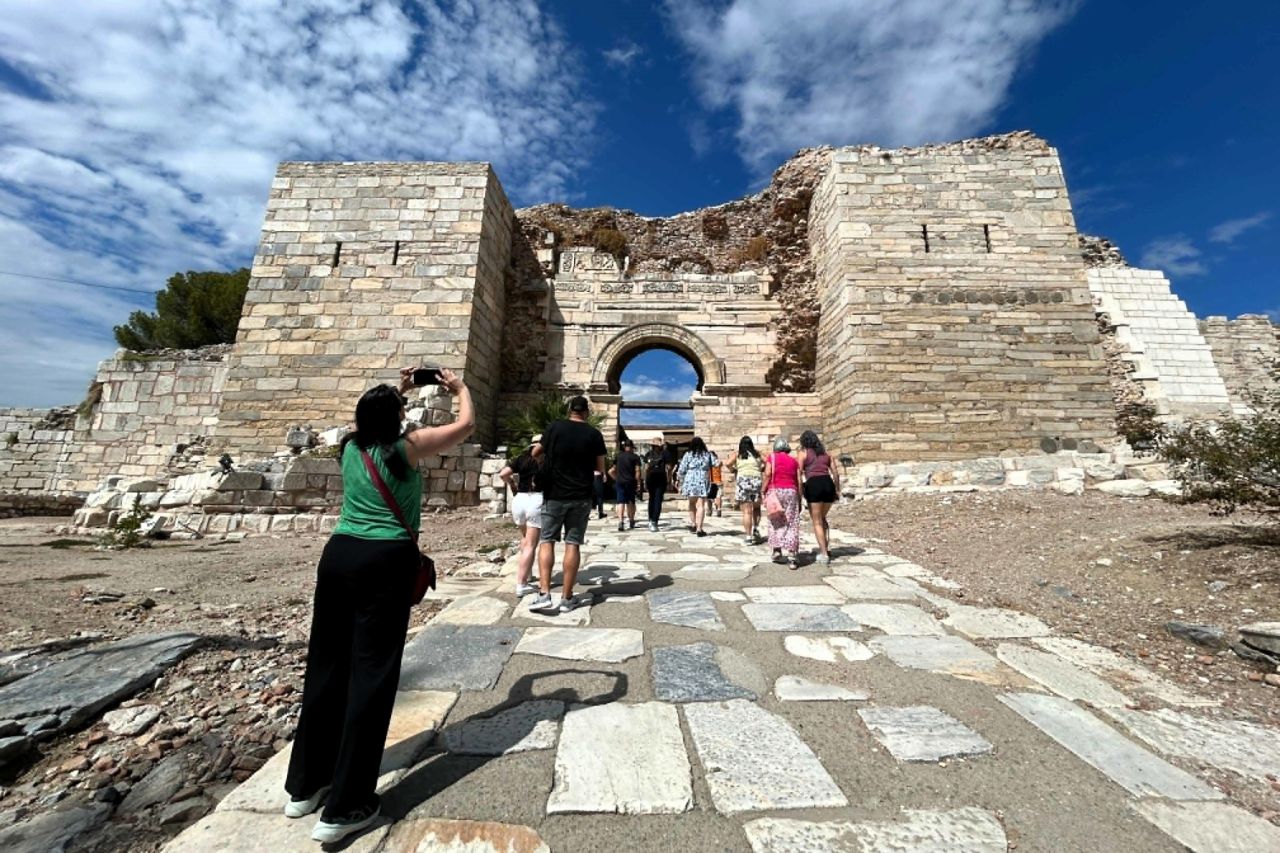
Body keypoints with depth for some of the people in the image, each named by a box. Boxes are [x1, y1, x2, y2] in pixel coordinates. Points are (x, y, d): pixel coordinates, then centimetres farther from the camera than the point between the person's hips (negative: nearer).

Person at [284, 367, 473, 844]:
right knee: (371, 673, 1)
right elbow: (466, 425, 0)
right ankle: (345, 808, 11)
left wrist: (397, 391, 37)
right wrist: (460, 389, 16)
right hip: (386, 562, -7)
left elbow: (373, 420, 33)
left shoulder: (351, 447, 9)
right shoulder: (407, 447, -8)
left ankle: (305, 785, 32)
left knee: (327, 664, 16)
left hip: (339, 554, 7)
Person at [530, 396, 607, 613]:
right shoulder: (594, 434, -2)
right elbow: (600, 468, 2)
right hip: (581, 497, 0)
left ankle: (544, 593, 0)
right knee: (573, 544, 5)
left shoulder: (555, 427, -2)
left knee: (546, 541, 9)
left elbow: (535, 454, 10)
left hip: (554, 495, 0)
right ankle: (567, 598, 11)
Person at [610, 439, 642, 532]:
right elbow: (637, 471, -9)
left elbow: (612, 471, 11)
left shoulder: (618, 456, 11)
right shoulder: (635, 457, -1)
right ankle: (631, 521, 21)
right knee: (630, 502, 11)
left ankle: (620, 521, -16)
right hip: (630, 482, -2)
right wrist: (638, 482, -5)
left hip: (619, 482, 2)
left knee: (621, 502, -2)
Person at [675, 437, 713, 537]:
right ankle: (699, 529, -4)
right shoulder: (707, 455, 4)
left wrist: (680, 483, 11)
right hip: (703, 483, 0)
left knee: (692, 503, 20)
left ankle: (693, 524, 24)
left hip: (690, 482, 0)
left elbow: (681, 470, -1)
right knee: (701, 505, -1)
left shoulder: (688, 455, 0)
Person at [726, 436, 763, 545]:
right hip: (756, 481, 2)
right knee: (756, 508, 22)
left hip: (743, 481, -2)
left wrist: (733, 470, 10)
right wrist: (761, 470, 19)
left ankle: (749, 537, 1)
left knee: (747, 511, 1)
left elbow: (727, 464, -7)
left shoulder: (737, 455, 7)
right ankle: (756, 530, 8)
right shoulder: (757, 454, 13)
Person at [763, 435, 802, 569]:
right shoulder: (794, 460, 13)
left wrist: (764, 491, -1)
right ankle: (792, 557, -3)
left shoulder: (771, 457, 6)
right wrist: (799, 499, 13)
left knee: (775, 522, 10)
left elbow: (767, 474, -7)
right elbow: (799, 481, 8)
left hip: (775, 490, -1)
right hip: (791, 492, 1)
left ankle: (776, 550, 5)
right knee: (791, 524, 1)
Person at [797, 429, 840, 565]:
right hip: (828, 484, 5)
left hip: (813, 484, -5)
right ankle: (825, 545, 15)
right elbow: (835, 473, 14)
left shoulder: (803, 452, 6)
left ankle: (824, 554, 3)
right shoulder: (825, 452, 19)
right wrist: (837, 490, 20)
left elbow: (799, 474, -4)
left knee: (817, 522, 4)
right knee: (822, 518, 24)